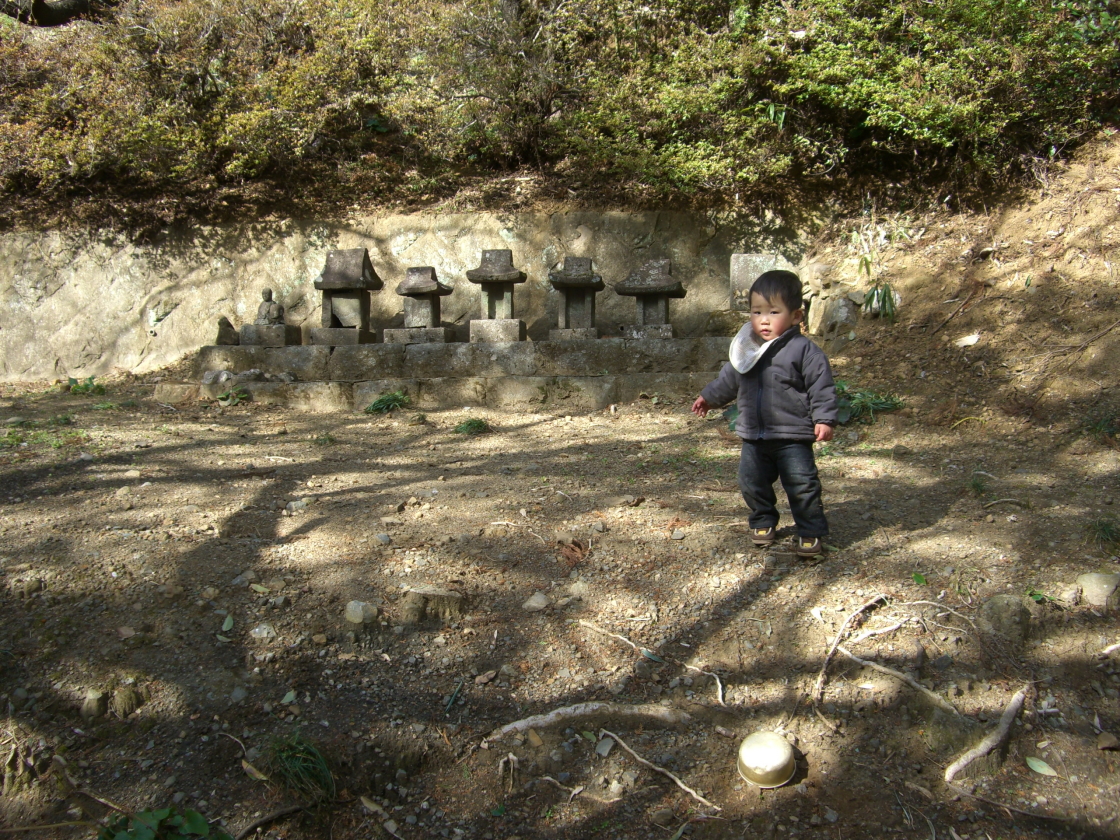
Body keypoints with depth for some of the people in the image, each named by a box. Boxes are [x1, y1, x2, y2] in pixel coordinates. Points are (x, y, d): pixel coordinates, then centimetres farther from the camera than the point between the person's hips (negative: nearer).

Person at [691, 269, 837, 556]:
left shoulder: (804, 350, -12)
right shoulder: (745, 349, 6)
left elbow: (821, 387, -10)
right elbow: (729, 378, 23)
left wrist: (824, 419, -16)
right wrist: (709, 397, 31)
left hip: (793, 437, -6)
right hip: (754, 437, 6)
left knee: (802, 486, -2)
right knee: (752, 483, 13)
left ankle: (811, 531, 15)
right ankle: (763, 522, 34)